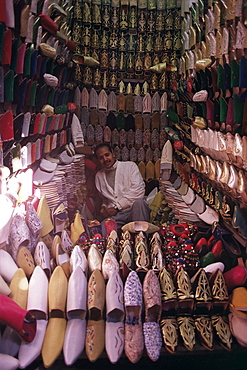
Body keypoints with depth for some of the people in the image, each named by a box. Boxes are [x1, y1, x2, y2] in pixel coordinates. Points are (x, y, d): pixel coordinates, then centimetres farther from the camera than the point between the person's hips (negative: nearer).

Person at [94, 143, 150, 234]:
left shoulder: (130, 166, 8)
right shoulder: (99, 176, 21)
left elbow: (138, 191, -5)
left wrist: (116, 207, -8)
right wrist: (104, 207, 7)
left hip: (134, 209, -1)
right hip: (114, 216, 1)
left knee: (139, 202, -38)